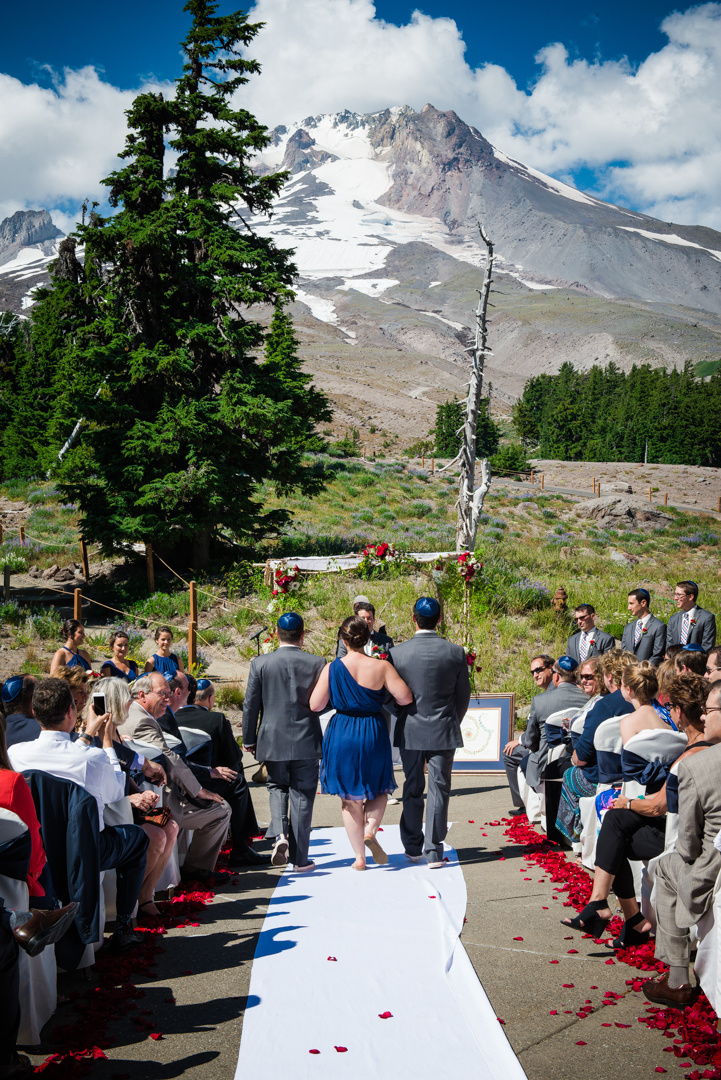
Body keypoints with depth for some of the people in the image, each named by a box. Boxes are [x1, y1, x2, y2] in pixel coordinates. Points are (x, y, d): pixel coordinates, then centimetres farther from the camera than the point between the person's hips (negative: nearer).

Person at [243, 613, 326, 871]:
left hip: (272, 742, 1)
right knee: (302, 796, 8)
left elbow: (250, 705, -2)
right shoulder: (317, 663, -6)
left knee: (277, 787, 20)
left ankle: (280, 833, -4)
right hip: (306, 742, 0)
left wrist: (248, 739, 9)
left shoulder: (260, 663, -5)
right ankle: (299, 857, 12)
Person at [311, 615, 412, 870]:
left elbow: (315, 706, -7)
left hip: (342, 736, 1)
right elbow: (406, 698, -11)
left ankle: (359, 856, 15)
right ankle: (370, 830, -4)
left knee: (350, 797, 13)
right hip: (374, 735, -1)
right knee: (379, 788, 21)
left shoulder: (331, 669, -8)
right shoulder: (382, 667, -11)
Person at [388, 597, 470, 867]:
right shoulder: (455, 653, -7)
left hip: (410, 731, 1)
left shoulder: (397, 653, -10)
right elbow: (463, 695, 2)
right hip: (443, 732, 0)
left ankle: (413, 848, 23)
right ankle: (434, 851, 6)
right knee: (439, 789, 6)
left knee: (413, 790, 13)